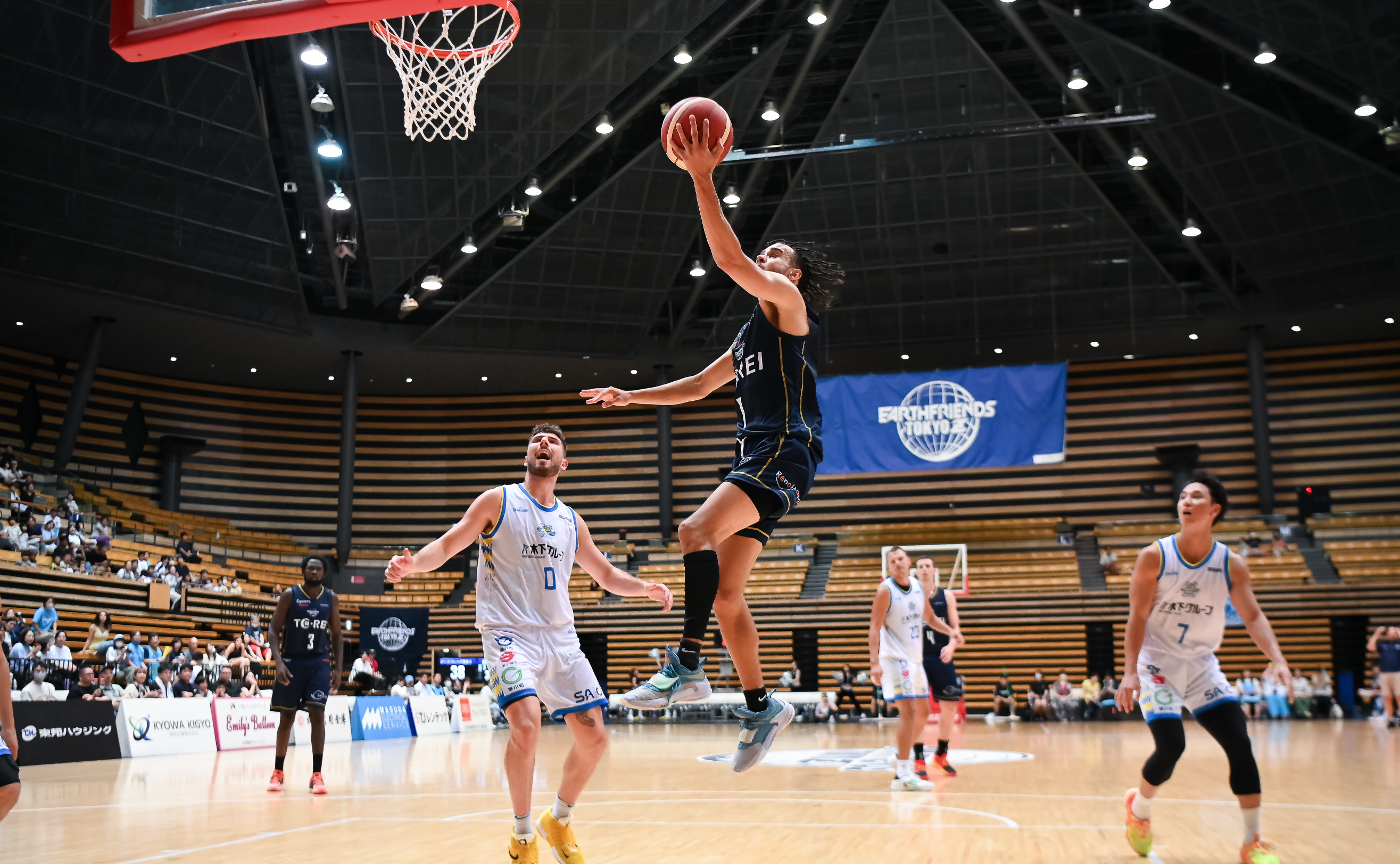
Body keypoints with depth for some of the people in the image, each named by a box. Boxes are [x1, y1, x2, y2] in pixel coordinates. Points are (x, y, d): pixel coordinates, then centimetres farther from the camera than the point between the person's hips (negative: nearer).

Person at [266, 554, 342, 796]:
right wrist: (278, 662, -16)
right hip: (292, 661, -1)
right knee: (287, 717, 7)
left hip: (319, 663, 1)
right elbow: (275, 630, -4)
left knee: (317, 714, -11)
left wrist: (337, 668, 3)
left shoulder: (331, 599, 3)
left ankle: (317, 775, -8)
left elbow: (336, 635, 10)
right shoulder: (289, 595, -4)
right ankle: (278, 772, 22)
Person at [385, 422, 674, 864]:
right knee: (526, 723, -27)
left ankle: (559, 819, 27)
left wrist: (644, 587, 5)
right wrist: (412, 563, -24)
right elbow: (448, 544, -3)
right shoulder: (498, 501, 1)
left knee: (594, 736, 0)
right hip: (508, 631, -5)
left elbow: (605, 573, 23)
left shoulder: (571, 521, 13)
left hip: (560, 636, 5)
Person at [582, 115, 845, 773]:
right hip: (754, 459, 9)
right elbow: (699, 385, 35)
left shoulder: (787, 303, 1)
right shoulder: (752, 333, 27)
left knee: (698, 530, -29)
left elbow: (729, 257, -13)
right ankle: (760, 707, 15)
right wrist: (632, 397, 30)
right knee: (725, 594, 6)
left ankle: (687, 668, -30)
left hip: (783, 454, -9)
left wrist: (703, 178, -14)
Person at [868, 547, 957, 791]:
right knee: (908, 712, -15)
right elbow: (875, 627, -16)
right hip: (895, 658, -8)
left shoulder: (918, 587, 6)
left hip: (915, 659, 8)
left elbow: (929, 618, 20)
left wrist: (952, 633, 5)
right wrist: (875, 662, -25)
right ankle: (903, 775, -12)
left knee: (922, 711, 15)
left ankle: (901, 753, 34)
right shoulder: (885, 590, -14)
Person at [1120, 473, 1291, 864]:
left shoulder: (1232, 564, -6)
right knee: (1171, 746, -15)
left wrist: (1278, 659, -22)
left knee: (1240, 745, -8)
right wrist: (1130, 671, -20)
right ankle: (1139, 807, 16)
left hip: (1202, 665, 3)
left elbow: (1253, 616, -5)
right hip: (1157, 663, -3)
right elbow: (1137, 616, -12)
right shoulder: (1154, 556, -13)